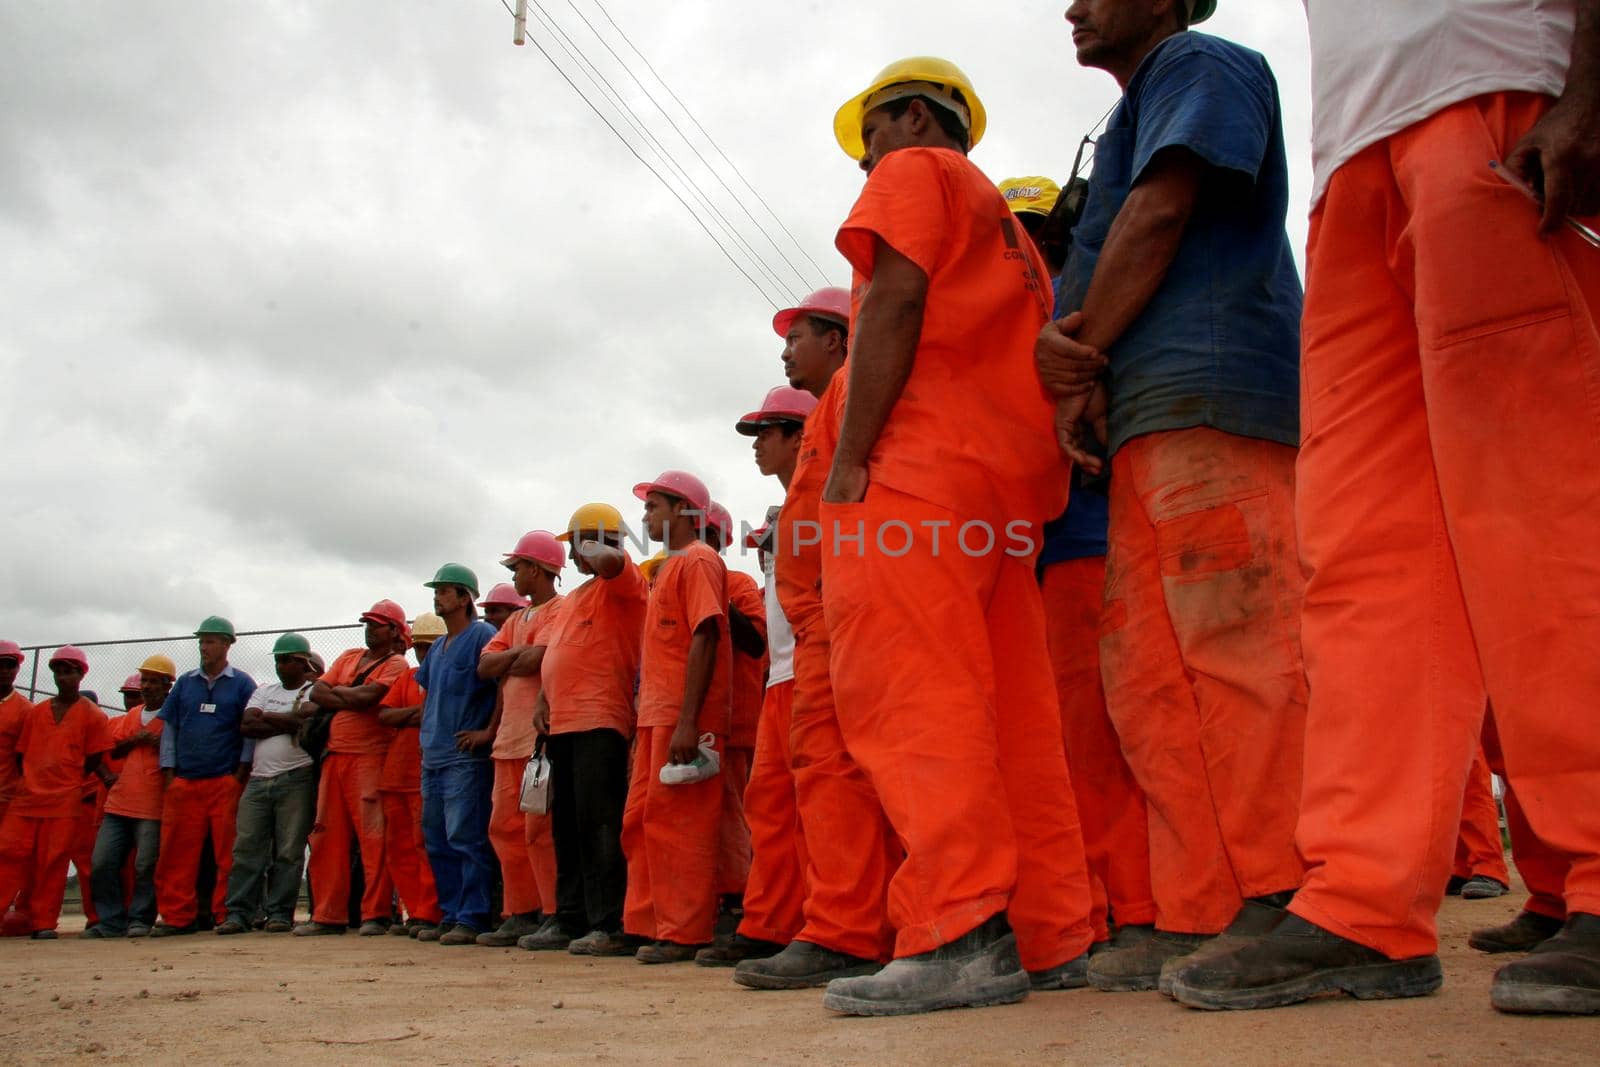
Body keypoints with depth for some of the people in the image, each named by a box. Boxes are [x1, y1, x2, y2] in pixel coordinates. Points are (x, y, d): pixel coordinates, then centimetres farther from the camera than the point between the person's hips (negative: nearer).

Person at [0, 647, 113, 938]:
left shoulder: (92, 715, 5)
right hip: (26, 796, 3)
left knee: (52, 862, -3)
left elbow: (94, 760, 3)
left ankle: (43, 923, 3)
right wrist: (28, 781, 6)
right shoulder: (36, 711, 16)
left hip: (65, 799, -3)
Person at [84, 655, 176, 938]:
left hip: (152, 806, -7)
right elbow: (113, 750, 20)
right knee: (102, 863, 3)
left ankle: (140, 920, 7)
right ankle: (111, 921, 11)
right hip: (119, 802, 7)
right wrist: (134, 740, 2)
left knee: (146, 866, -5)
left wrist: (158, 742, -17)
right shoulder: (131, 715, 21)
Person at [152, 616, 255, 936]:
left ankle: (227, 913, 2)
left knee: (227, 852, -4)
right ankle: (177, 916, 7)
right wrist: (169, 774, 5)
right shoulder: (185, 682, 15)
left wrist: (241, 772, -6)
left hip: (226, 782, -3)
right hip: (184, 782, 3)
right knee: (177, 853, 1)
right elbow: (169, 727, 14)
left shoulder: (242, 683, 5)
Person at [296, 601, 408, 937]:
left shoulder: (396, 664, -1)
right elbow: (317, 693, 9)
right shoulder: (348, 657, 19)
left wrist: (338, 691, 1)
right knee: (327, 837, 7)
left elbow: (368, 696, -16)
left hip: (370, 757, -7)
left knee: (373, 839, -8)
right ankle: (328, 915, 13)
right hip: (334, 756, 7)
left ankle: (376, 914, -4)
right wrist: (353, 699, -6)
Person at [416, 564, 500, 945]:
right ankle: (450, 915, 18)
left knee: (466, 838, -10)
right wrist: (427, 731, 18)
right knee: (437, 841, 11)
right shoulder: (438, 647, 20)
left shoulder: (482, 635, -6)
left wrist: (487, 731, -16)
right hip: (433, 756, 9)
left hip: (467, 757, -9)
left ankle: (472, 919, -6)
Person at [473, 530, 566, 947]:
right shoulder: (516, 619, 23)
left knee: (540, 828, -9)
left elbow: (535, 661, -20)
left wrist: (507, 665, -3)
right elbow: (485, 667, 11)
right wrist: (520, 655, -5)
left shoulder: (561, 611, -4)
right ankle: (521, 914, 16)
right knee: (505, 827, 9)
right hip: (510, 735, 9)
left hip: (541, 734, -9)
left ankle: (554, 916, -2)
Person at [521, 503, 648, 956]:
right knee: (566, 826, 12)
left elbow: (609, 559, -26)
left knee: (598, 825, -12)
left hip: (601, 722, -10)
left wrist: (588, 551, -5)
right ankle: (569, 919, 19)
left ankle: (610, 924, -10)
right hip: (562, 724, 10)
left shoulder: (623, 582, -2)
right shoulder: (573, 599, 26)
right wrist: (543, 700, 15)